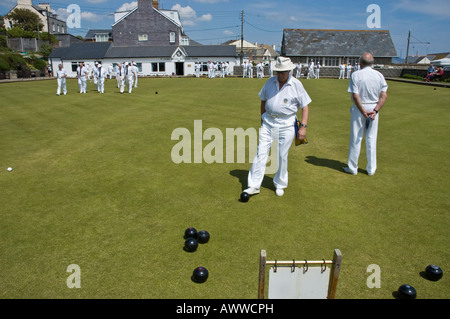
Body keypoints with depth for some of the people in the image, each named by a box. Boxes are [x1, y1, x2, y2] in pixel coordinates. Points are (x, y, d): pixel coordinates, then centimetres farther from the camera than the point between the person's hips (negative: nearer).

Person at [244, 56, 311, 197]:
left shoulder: (296, 85, -6)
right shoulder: (270, 82, 5)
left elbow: (305, 106, -4)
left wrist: (303, 126, -12)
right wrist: (262, 119, 16)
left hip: (286, 125, -3)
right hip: (268, 123, 3)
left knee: (282, 156, 3)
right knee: (261, 152, -3)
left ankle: (280, 184, 22)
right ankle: (254, 185, 1)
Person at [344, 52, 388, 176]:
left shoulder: (356, 75, -8)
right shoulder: (379, 75, 3)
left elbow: (355, 96, -17)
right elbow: (384, 96, -5)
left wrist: (363, 111, -14)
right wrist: (375, 110, -11)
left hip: (359, 109, -3)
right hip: (373, 108, 3)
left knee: (355, 138, 5)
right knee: (371, 139, 11)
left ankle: (352, 168, 13)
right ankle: (371, 169, 19)